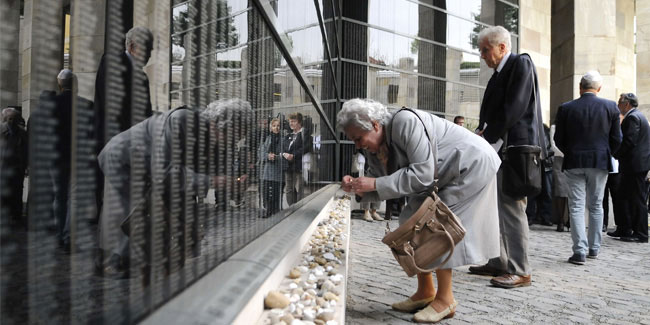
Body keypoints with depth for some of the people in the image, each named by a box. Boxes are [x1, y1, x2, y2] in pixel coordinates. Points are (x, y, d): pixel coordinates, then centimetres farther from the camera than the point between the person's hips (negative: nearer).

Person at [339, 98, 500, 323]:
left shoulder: (405, 123, -31)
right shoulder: (374, 147, -4)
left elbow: (422, 175, -35)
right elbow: (380, 188, 0)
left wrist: (376, 184, -34)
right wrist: (357, 188, -20)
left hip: (471, 165, -9)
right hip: (444, 176, 9)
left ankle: (445, 299, -1)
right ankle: (425, 292, 14)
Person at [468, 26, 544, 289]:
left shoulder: (521, 63, -4)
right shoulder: (499, 73, 21)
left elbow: (514, 108, -15)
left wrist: (488, 136, -12)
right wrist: (482, 133, 1)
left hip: (513, 146, -9)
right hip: (495, 148, 9)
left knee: (512, 209, -8)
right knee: (495, 208, 10)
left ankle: (520, 271, -1)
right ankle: (498, 263, 18)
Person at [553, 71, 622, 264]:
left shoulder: (566, 108, -4)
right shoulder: (610, 107, -2)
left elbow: (559, 140, -1)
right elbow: (616, 139, 0)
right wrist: (605, 154, 18)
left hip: (574, 163, -1)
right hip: (600, 163, 1)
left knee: (576, 207, 2)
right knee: (596, 206, 14)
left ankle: (580, 252, -2)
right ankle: (594, 248, 21)